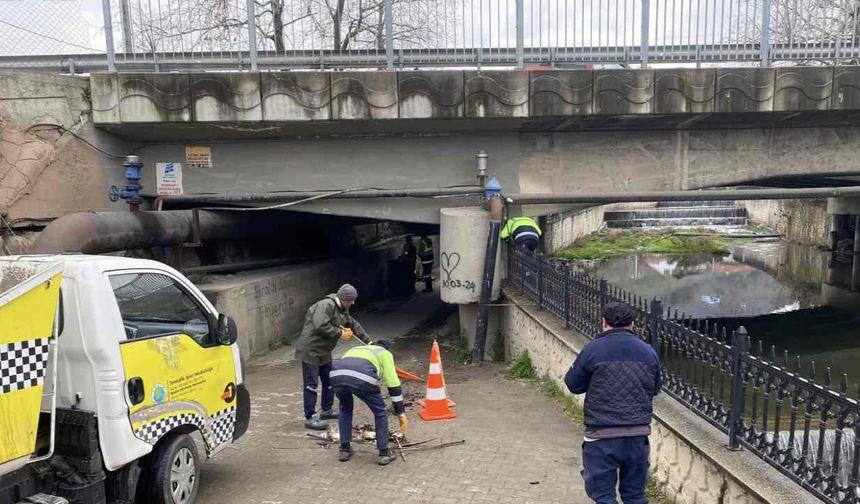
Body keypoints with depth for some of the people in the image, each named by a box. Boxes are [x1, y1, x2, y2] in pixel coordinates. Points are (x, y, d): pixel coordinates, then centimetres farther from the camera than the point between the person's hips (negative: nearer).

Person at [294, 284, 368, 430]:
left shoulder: (342, 309, 10)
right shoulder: (326, 305, -22)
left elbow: (353, 324, 20)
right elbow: (320, 326, -32)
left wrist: (367, 340, 14)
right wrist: (340, 333, -23)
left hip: (324, 352, 10)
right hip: (310, 351, -10)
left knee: (329, 381, 17)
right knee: (311, 384, -5)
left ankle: (327, 411, 32)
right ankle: (310, 418, 2)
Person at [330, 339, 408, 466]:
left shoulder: (356, 349, 44)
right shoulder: (385, 353, 30)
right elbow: (393, 383, 20)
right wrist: (401, 412, 21)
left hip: (337, 375, 4)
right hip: (362, 378, -4)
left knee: (345, 410, 34)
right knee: (380, 413, 21)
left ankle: (344, 450, 37)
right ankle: (384, 453, 25)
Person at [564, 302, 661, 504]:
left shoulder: (593, 350, -10)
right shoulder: (648, 352, 3)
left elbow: (573, 385, -1)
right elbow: (655, 389, 14)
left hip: (602, 436, -4)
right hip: (638, 434, 4)